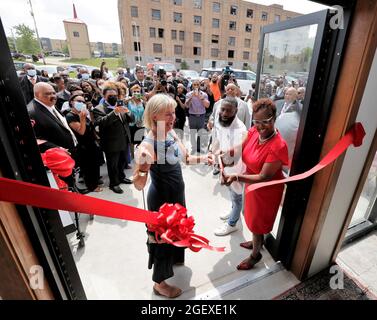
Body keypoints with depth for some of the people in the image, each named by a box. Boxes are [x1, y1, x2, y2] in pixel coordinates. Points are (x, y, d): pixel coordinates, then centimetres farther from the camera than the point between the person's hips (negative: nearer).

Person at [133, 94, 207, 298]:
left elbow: (184, 157, 10)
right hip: (161, 199, -8)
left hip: (177, 193, 8)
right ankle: (159, 283, 39)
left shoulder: (171, 133, -6)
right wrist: (142, 166, -48)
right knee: (161, 237, 12)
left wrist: (204, 158, -1)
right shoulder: (148, 145, -29)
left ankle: (175, 258, 61)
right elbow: (139, 185, -30)